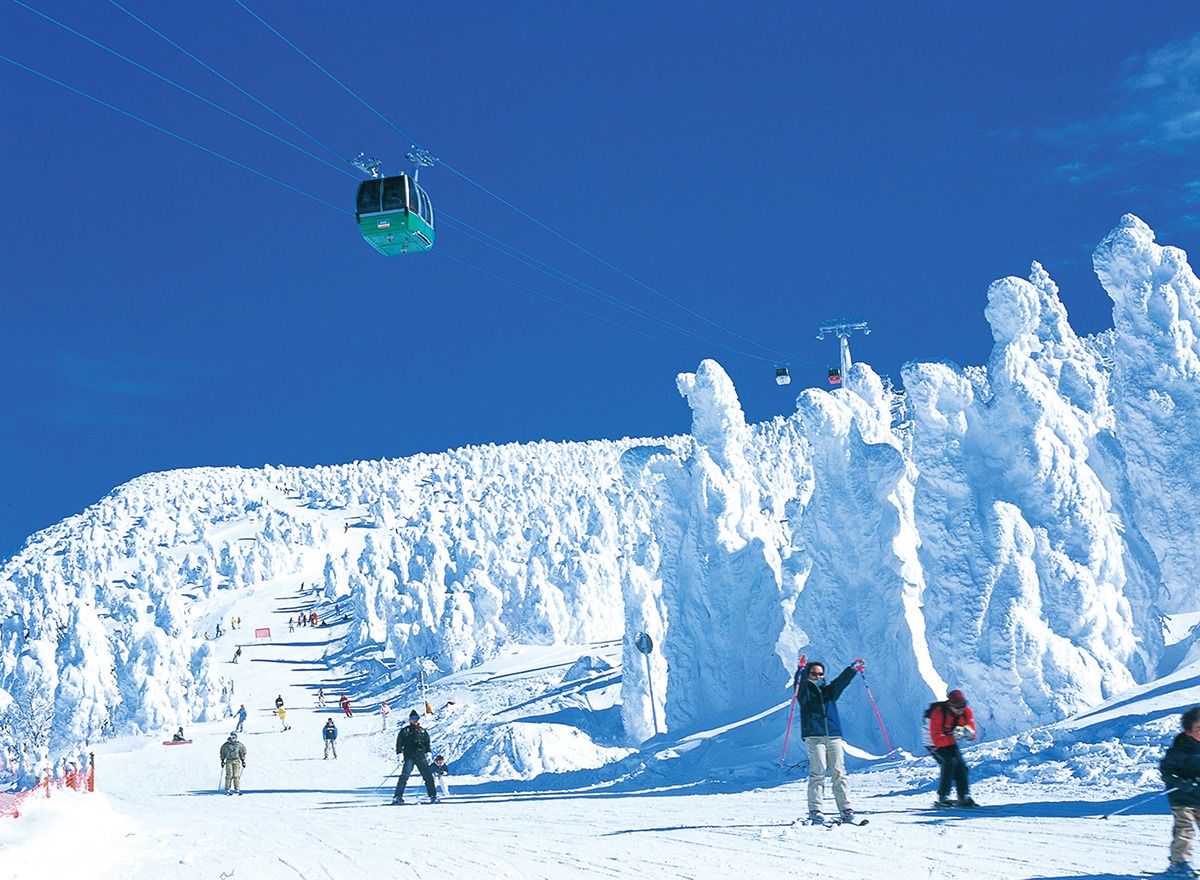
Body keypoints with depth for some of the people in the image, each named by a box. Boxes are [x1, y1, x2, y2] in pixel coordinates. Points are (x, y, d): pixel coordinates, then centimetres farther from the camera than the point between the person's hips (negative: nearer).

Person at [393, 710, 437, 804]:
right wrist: (399, 754, -6)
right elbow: (399, 742, 5)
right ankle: (397, 796, -10)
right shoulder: (405, 730, 7)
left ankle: (433, 796, 3)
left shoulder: (422, 731, 15)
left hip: (421, 757, 3)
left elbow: (427, 742, 20)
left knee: (428, 776, -2)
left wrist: (428, 752, 9)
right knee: (404, 776, -13)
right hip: (409, 757, -3)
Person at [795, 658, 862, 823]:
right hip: (814, 736, -3)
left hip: (834, 736, 3)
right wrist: (801, 670, -28)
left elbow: (842, 681, 7)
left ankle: (845, 809, 0)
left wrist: (854, 668, -7)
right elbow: (799, 682, -9)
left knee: (839, 773, -1)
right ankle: (815, 810, -9)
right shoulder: (805, 691, 11)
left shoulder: (829, 689, 20)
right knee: (817, 773, -10)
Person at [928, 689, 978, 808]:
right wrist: (953, 737, -43)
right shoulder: (939, 713, -32)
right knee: (950, 761, -24)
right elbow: (937, 739, -34)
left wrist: (968, 732, -33)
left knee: (960, 764, -8)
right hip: (933, 742, -6)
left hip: (950, 741, 6)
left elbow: (972, 735, -10)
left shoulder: (966, 712, -15)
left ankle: (964, 796, -1)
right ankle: (943, 797, -23)